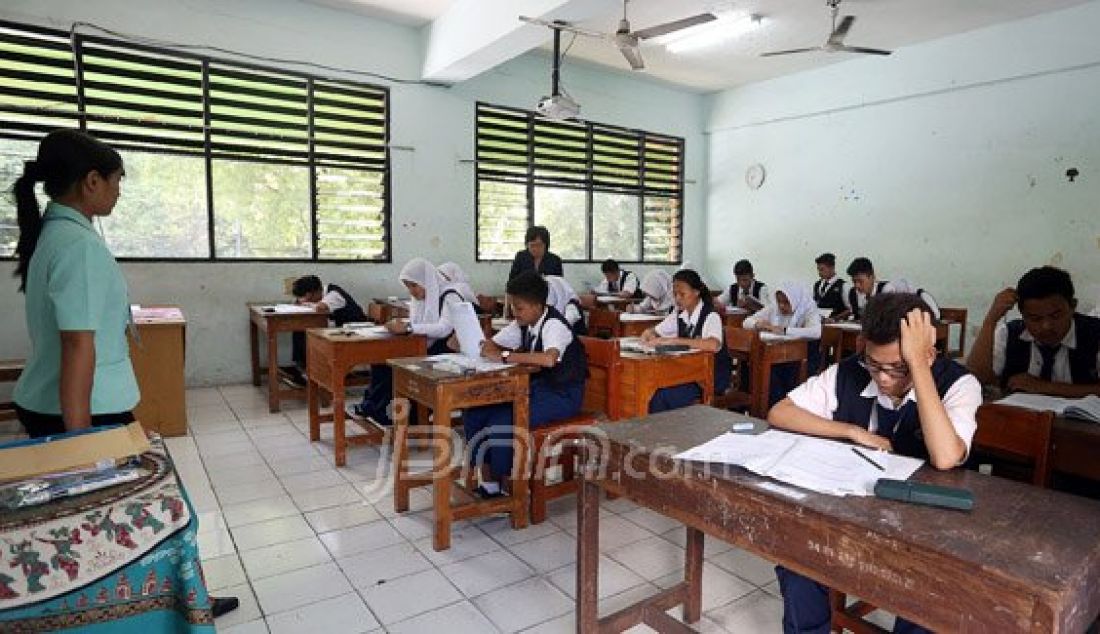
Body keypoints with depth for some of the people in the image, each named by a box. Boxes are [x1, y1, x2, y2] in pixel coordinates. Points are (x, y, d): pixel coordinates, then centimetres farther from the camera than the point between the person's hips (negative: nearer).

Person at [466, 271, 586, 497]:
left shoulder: (554, 325, -20)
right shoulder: (524, 324, 4)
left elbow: (549, 359, -40)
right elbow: (492, 345, 11)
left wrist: (505, 356, -36)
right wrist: (487, 347, -14)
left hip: (563, 394, -8)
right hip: (536, 386, 8)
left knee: (502, 422, -27)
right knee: (475, 413, -7)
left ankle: (507, 486, -5)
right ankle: (488, 483, 4)